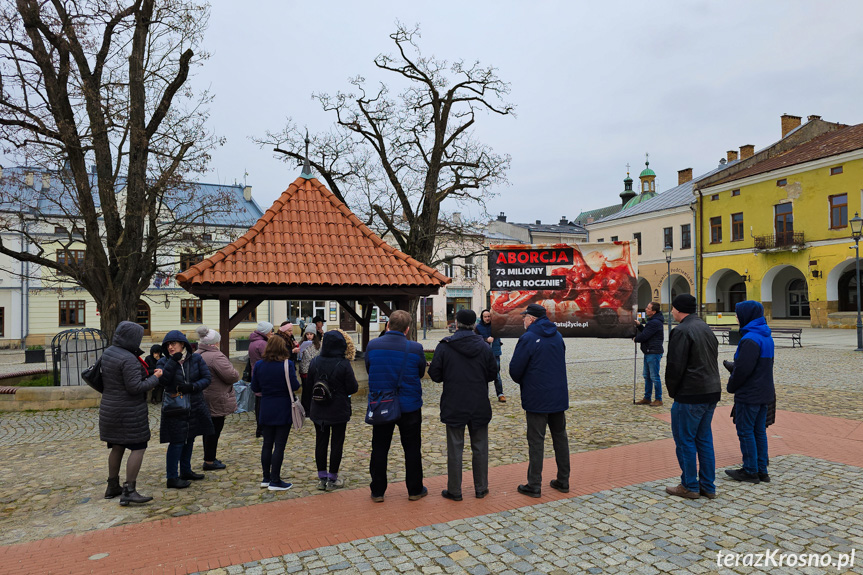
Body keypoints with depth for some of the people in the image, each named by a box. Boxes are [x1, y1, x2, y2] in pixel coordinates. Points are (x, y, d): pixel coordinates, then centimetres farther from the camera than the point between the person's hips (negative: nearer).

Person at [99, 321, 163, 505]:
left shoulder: (108, 352, 7)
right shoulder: (129, 359, -22)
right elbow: (135, 387, -24)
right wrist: (155, 378, -12)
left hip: (110, 408, 9)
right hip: (129, 412, -9)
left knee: (117, 447, 17)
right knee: (138, 448, -5)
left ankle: (112, 487, 26)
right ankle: (129, 491, -8)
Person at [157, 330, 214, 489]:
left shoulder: (196, 359, 1)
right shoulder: (164, 362, -3)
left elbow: (207, 378, -3)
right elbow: (163, 380, -21)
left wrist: (192, 387, -19)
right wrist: (173, 360, -24)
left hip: (195, 407, 4)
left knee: (189, 440, 16)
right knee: (176, 442, -5)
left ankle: (186, 471, 31)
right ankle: (172, 478, 4)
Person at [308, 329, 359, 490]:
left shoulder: (315, 362, -5)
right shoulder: (344, 364, -18)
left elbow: (309, 383, 5)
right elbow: (353, 388, -13)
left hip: (318, 410, 4)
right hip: (339, 411, -4)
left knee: (321, 442, 13)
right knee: (337, 443, 7)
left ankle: (322, 478, 20)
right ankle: (332, 479, 14)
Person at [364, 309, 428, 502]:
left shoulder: (372, 345, -9)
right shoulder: (415, 348, -14)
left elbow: (369, 370, 5)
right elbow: (421, 373, 1)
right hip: (409, 406, -1)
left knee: (379, 449, 14)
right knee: (412, 449, 13)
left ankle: (377, 491, 21)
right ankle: (415, 490, 23)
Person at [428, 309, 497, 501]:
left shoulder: (444, 346, -10)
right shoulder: (484, 347, -3)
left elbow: (435, 375, -8)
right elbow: (492, 373, 3)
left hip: (454, 406, -2)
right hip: (480, 406, 2)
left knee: (455, 449, 7)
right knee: (480, 448, 13)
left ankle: (454, 491, 14)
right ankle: (481, 488, 22)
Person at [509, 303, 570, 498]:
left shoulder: (528, 338, -15)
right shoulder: (557, 336, 8)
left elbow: (515, 370, -13)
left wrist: (523, 382, 7)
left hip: (537, 399, -6)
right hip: (559, 396, 6)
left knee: (536, 441, 1)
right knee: (560, 437, 15)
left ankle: (534, 485, 7)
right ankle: (563, 481, 24)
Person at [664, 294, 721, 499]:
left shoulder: (681, 331, -16)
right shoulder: (706, 328, 14)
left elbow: (675, 366, -19)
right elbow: (713, 360, 19)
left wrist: (672, 390, -3)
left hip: (690, 396, -9)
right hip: (712, 391, 9)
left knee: (684, 440, 2)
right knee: (704, 438, 16)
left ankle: (689, 486, 10)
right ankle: (708, 486, 23)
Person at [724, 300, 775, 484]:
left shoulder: (750, 339, -21)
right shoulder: (766, 337, 10)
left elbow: (743, 368, -23)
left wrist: (731, 386, -6)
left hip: (749, 394, -9)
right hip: (764, 393, 9)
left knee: (745, 431, 1)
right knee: (759, 431, 14)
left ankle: (750, 471, 8)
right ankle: (762, 470, 21)